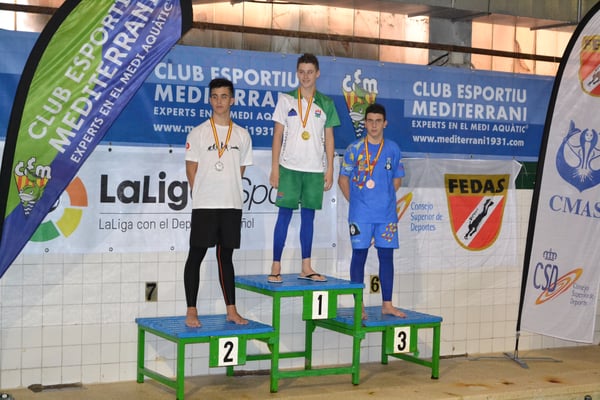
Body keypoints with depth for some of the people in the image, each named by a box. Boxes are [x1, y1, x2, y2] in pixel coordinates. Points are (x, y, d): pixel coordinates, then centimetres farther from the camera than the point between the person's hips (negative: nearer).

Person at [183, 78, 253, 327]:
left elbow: (240, 169, 13)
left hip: (232, 205, 3)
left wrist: (229, 193, 5)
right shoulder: (198, 133, 0)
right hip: (204, 205, -3)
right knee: (196, 256, 0)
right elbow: (191, 169, 1)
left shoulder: (242, 135, 8)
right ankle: (191, 311, 5)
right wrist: (201, 194, -3)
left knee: (226, 256, 10)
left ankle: (231, 310, 14)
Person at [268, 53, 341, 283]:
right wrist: (274, 167, -4)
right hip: (289, 166, -2)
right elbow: (278, 134, 3)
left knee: (308, 216, 6)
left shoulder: (326, 104, 8)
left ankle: (306, 268, 11)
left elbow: (329, 138, 10)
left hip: (315, 168, 2)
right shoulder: (286, 99, 4)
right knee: (284, 214, -3)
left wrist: (330, 169, 4)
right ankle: (276, 267, 0)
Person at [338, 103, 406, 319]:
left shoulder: (393, 149, 7)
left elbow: (397, 180, 15)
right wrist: (356, 201, -1)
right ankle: (359, 305, 6)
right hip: (360, 214, -2)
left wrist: (384, 199, 6)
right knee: (359, 255, 0)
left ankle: (387, 304, 13)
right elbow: (343, 179, 3)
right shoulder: (354, 149, -1)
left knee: (386, 256, 5)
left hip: (387, 213, 3)